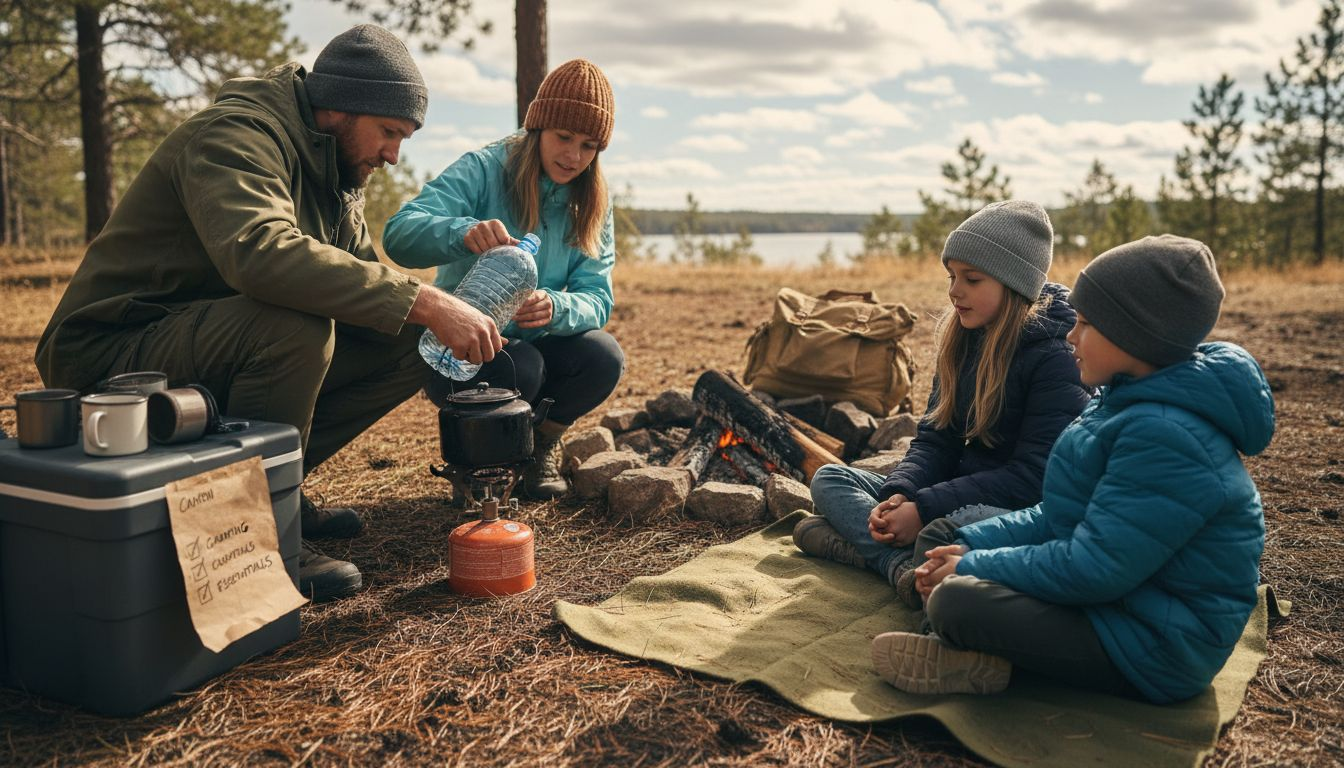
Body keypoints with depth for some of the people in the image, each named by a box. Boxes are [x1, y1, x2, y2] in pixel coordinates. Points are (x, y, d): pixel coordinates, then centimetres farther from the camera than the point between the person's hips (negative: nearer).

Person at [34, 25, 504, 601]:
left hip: (217, 348, 9)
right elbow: (261, 253, -40)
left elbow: (361, 273, 8)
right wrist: (421, 302, -42)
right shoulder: (237, 134, -20)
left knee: (405, 349, -3)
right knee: (293, 327, -36)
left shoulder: (336, 172, 9)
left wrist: (444, 322, -13)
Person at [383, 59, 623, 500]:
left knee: (604, 357, -23)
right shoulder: (484, 170, -15)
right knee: (520, 367, -34)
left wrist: (555, 308, -35)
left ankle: (541, 441, 6)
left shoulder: (592, 203, -1)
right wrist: (464, 232, -52)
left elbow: (597, 298, -10)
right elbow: (399, 235, -30)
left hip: (535, 343, 4)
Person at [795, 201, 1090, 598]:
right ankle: (904, 565, -28)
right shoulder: (962, 340, 7)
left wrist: (924, 509, -23)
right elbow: (935, 438, 7)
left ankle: (864, 545, -20)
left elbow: (1033, 476, -20)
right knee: (829, 479, -3)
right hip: (961, 492, 8)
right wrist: (899, 495, -14)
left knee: (968, 522, -42)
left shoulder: (1055, 357, -15)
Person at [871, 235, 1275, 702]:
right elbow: (1061, 515, 11)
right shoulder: (1128, 400, 5)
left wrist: (973, 568, -16)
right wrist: (970, 546, 0)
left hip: (1154, 646, -10)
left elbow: (1092, 570, -27)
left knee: (957, 600, -29)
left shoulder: (1166, 436, -27)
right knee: (939, 538, 8)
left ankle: (977, 659, 1)